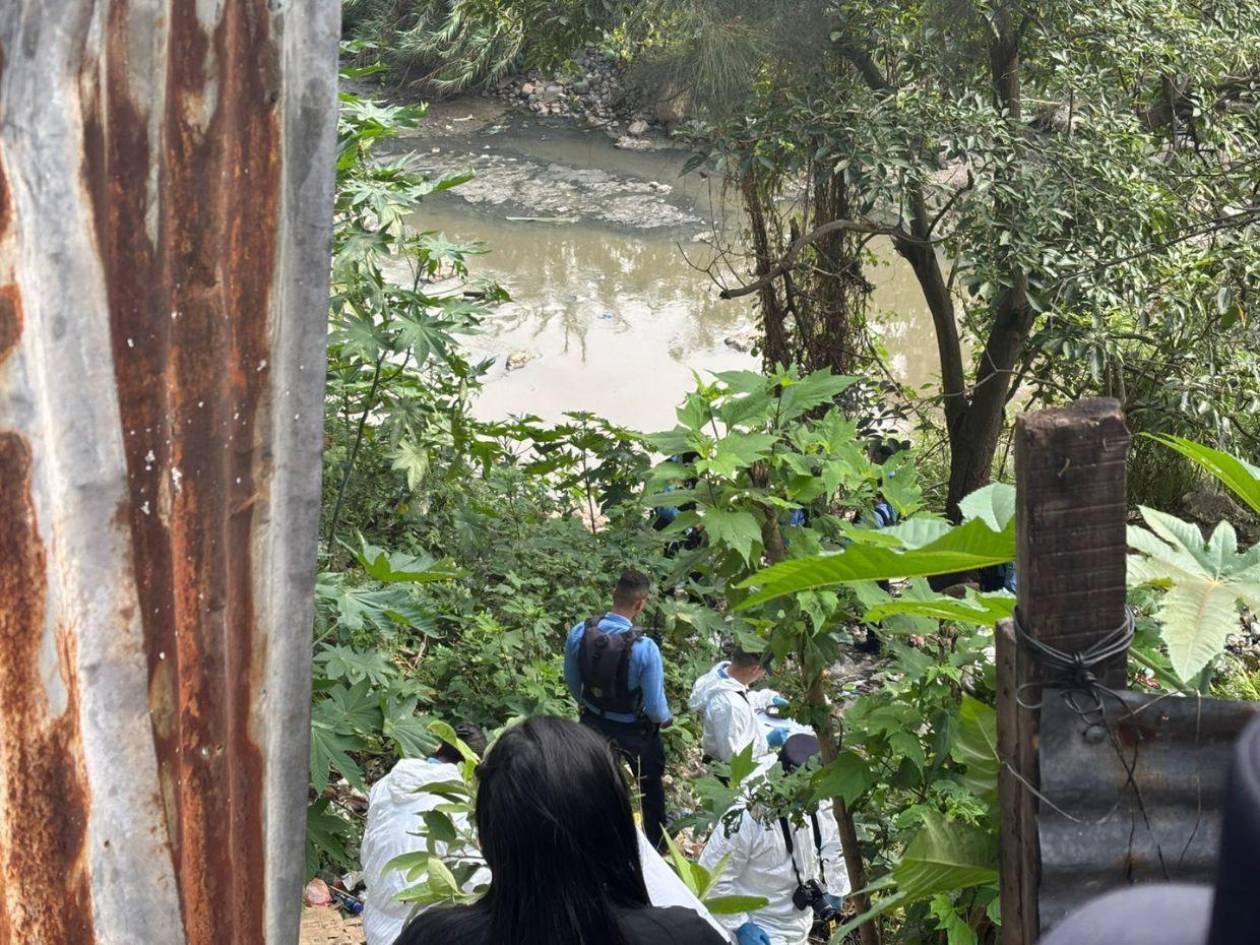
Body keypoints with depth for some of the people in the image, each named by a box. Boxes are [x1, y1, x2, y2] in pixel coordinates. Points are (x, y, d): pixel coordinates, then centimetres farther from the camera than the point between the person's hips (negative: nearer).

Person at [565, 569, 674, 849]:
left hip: (593, 725, 4)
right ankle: (656, 846, 42)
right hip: (634, 735, -4)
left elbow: (572, 682, 0)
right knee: (651, 794, 24)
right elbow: (655, 708, -25)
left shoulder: (579, 634, -19)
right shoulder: (644, 648, -33)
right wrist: (667, 719, 0)